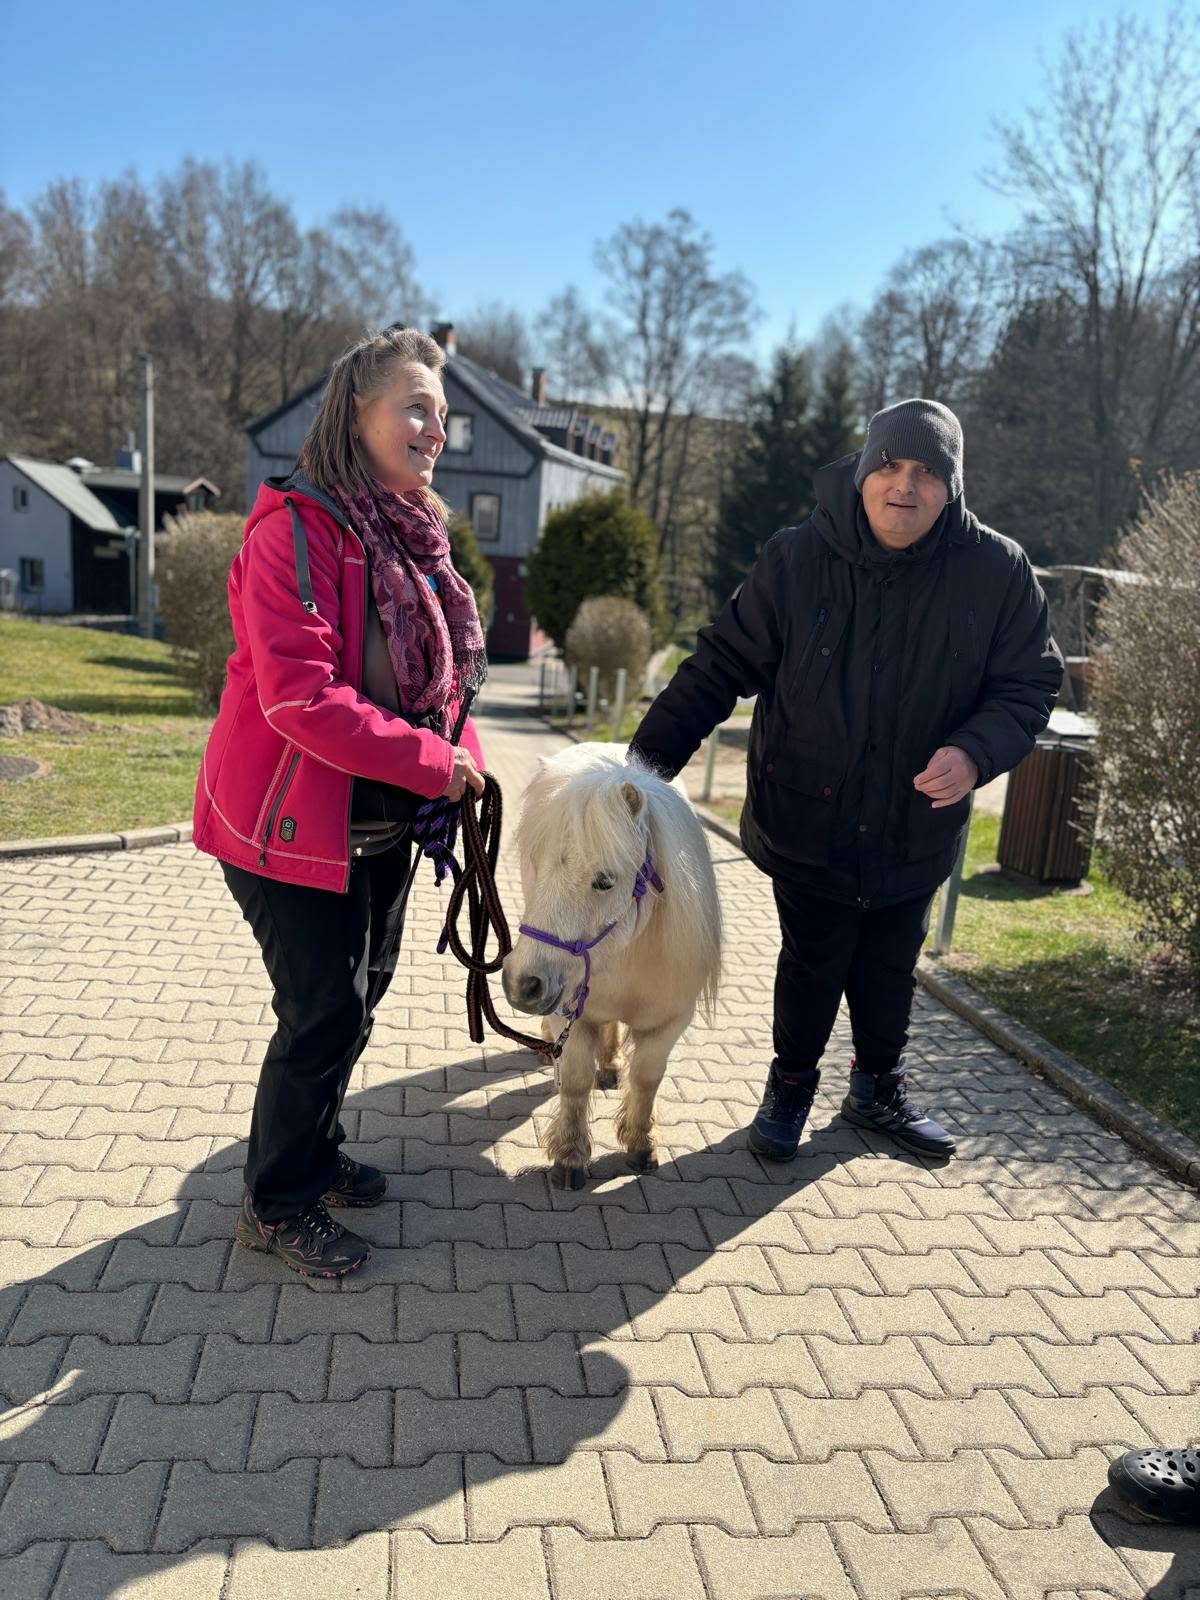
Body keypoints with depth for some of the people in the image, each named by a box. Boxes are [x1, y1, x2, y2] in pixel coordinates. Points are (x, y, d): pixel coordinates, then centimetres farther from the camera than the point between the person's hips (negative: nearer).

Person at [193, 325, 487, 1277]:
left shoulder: (413, 535, 9)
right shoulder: (297, 529, -19)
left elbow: (435, 678, 15)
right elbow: (300, 696, -28)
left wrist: (463, 761, -2)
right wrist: (431, 763, -24)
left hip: (382, 822, 9)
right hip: (296, 822, -9)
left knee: (360, 992, 18)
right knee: (324, 1010, -2)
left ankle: (314, 1154, 39)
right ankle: (277, 1205, 20)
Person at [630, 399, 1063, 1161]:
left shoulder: (999, 572, -11)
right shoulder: (795, 560, -13)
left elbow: (1028, 687, -5)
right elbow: (721, 667, -10)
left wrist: (976, 753, -25)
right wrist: (648, 759, -16)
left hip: (916, 830, 2)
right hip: (807, 821, -2)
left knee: (890, 966, 19)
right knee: (812, 962, 13)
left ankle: (880, 1087, 43)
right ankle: (791, 1084, 37)